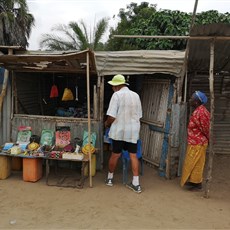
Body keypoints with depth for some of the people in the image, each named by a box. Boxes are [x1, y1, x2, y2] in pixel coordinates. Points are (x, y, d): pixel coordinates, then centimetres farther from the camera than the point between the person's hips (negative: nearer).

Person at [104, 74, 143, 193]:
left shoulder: (116, 95, -10)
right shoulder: (136, 95, 8)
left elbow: (111, 116, -16)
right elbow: (139, 115, 12)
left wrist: (107, 123, 4)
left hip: (119, 130, -4)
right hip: (133, 131, 4)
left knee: (115, 155, 10)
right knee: (133, 155, 7)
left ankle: (110, 178, 29)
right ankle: (136, 183, 9)